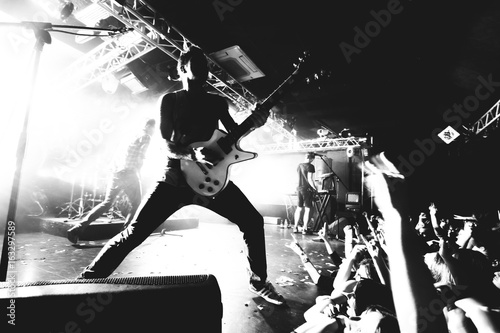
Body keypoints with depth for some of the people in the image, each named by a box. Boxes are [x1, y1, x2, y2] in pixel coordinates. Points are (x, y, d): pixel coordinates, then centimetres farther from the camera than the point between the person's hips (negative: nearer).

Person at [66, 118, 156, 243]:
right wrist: (138, 171, 4)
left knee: (107, 203, 10)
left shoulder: (134, 136, 23)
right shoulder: (146, 137, 0)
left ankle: (78, 228, 1)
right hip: (130, 174, -7)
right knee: (136, 205, 8)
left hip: (117, 172, 7)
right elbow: (140, 157, -8)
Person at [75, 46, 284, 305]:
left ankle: (258, 282, 16)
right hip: (176, 178, -3)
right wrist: (193, 155, -26)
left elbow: (234, 133, 14)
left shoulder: (217, 101, 14)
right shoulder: (169, 100, 4)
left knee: (253, 221, -4)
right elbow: (167, 146, -6)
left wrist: (252, 122, -7)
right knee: (134, 233, -7)